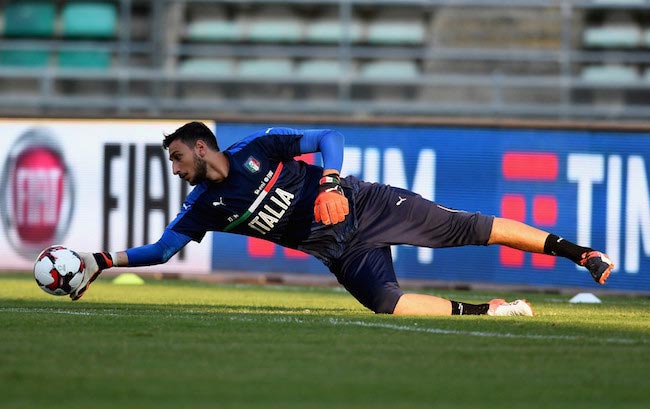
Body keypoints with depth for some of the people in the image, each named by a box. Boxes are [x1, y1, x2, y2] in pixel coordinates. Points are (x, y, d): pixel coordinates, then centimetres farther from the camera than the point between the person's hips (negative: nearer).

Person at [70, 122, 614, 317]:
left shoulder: (258, 149, -8)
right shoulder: (206, 205, 3)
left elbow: (328, 138, -7)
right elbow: (163, 248, 6)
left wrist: (330, 184, -23)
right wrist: (104, 261, -3)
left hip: (362, 205, -3)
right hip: (341, 252, 3)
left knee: (464, 227, -9)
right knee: (385, 303, -24)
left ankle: (576, 250, -4)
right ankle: (485, 312, -12)